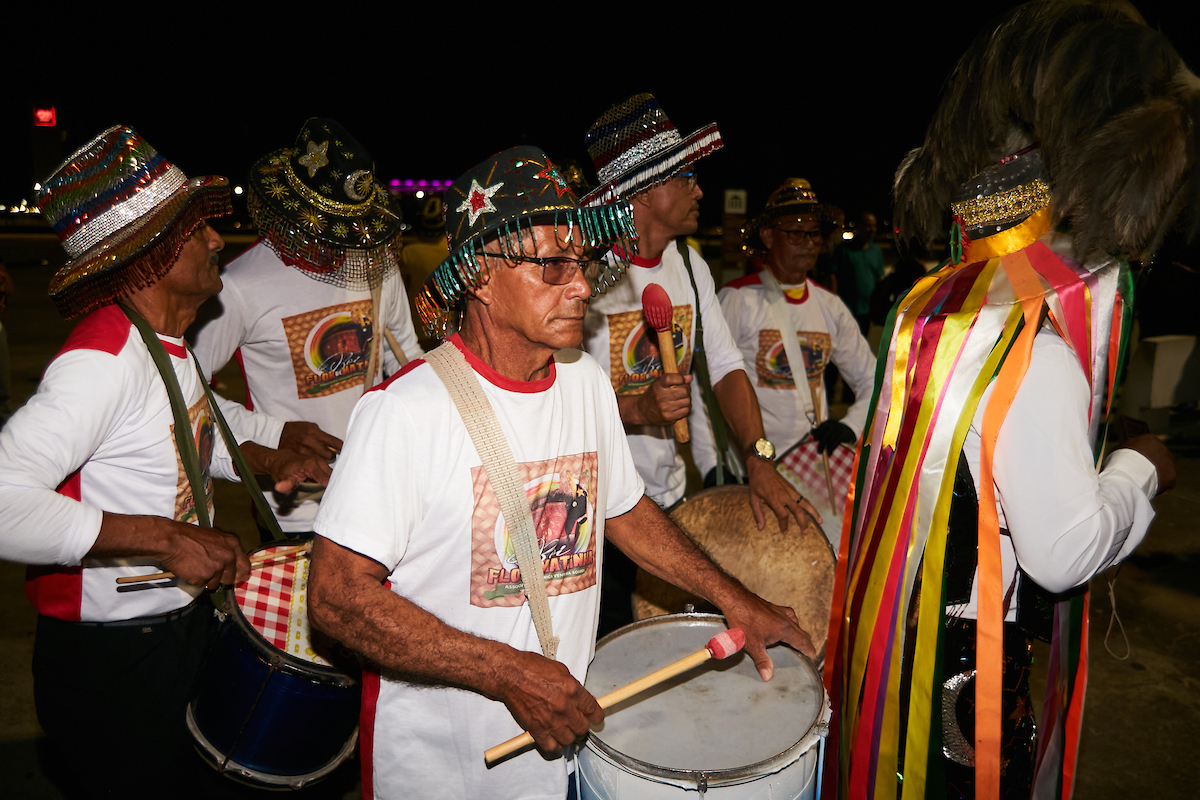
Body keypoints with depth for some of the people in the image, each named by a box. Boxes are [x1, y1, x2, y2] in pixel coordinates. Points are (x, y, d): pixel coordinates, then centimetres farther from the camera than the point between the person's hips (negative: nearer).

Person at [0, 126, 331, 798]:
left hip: (185, 623, 9)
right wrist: (169, 539, -36)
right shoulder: (103, 360, -27)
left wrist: (268, 462, 4)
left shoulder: (167, 343, 3)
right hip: (111, 661, -8)